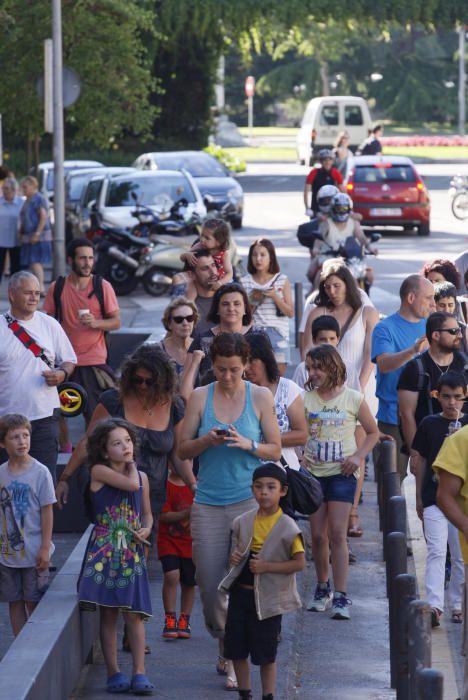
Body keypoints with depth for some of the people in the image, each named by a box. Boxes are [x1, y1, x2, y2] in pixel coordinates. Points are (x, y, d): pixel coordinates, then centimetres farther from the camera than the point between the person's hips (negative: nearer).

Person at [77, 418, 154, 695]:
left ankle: (139, 673, -2)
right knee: (108, 613, 0)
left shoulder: (142, 476, 10)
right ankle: (114, 672, 6)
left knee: (134, 613, -2)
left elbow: (148, 514, 17)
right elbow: (131, 484, -17)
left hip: (132, 553, 3)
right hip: (104, 551, -3)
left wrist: (146, 529, -4)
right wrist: (131, 466, 3)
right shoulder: (99, 471, -5)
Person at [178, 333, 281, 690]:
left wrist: (248, 444, -14)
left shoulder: (260, 397, 3)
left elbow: (275, 449, 5)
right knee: (209, 581, 1)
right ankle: (226, 644, 24)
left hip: (248, 500, -2)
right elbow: (183, 449, 6)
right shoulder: (200, 397, 5)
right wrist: (207, 441, -13)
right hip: (208, 502, 2)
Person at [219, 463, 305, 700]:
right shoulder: (243, 522, 4)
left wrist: (267, 566, -20)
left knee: (265, 653, 2)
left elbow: (299, 563, -12)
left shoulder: (287, 527, -11)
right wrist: (234, 558, -6)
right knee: (236, 648, 10)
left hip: (267, 598, -5)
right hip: (240, 591, 5)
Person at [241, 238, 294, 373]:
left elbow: (290, 313, 4)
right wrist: (252, 300, -8)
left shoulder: (282, 281, 6)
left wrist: (275, 296, -10)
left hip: (277, 335, 0)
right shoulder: (245, 282, 8)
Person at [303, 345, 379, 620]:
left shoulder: (353, 399, -1)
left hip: (342, 473, -3)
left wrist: (359, 456, -6)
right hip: (313, 472, 3)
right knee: (318, 535, 7)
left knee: (337, 533, -11)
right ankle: (322, 587, 25)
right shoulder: (306, 398, 3)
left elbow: (373, 433, 8)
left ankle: (341, 596, -11)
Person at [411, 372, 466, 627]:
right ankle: (434, 606, -18)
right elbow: (420, 461, 7)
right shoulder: (429, 424, 1)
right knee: (436, 552, -11)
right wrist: (419, 497, 8)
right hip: (434, 499, -1)